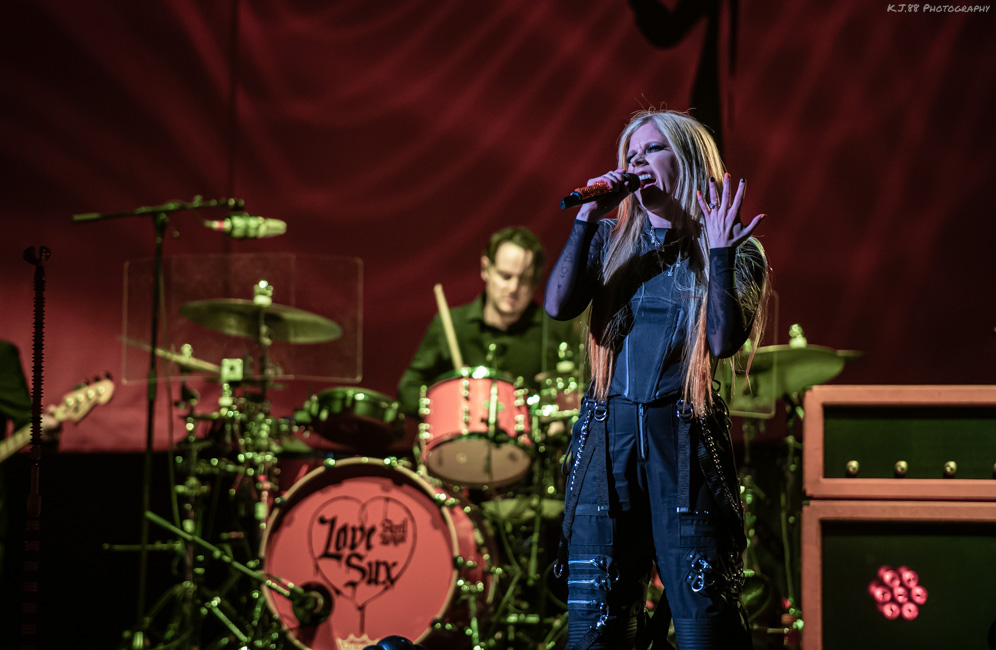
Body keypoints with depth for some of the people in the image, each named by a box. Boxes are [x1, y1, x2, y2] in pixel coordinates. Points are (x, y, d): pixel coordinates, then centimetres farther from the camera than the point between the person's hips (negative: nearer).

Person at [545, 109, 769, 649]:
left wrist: (719, 251, -14)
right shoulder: (610, 240, 15)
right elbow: (558, 305, -2)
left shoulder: (736, 253, 6)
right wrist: (588, 218, -3)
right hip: (608, 439, 3)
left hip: (688, 442, -3)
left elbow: (723, 342, -10)